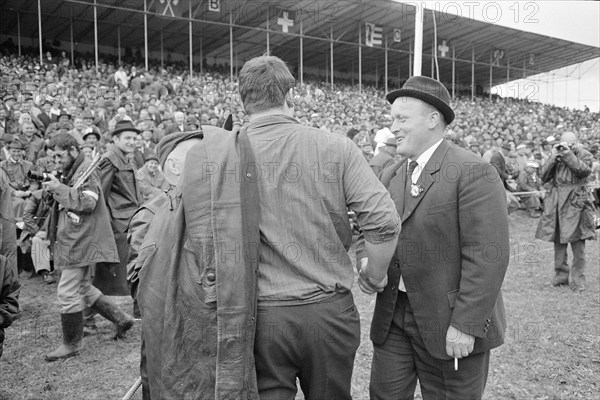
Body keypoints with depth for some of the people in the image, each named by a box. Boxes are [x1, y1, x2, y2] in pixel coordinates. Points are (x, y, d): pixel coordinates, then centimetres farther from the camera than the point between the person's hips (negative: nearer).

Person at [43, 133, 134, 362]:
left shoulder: (87, 171, -11)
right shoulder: (73, 172, 19)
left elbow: (87, 202, -23)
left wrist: (59, 188, -19)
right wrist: (53, 190, 8)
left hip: (81, 241, -10)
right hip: (76, 240, 10)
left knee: (68, 292, -5)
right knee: (83, 287, 16)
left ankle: (71, 345, 8)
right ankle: (121, 319, 23)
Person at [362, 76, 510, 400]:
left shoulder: (473, 173, -14)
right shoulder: (390, 176, 8)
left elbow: (487, 255, -18)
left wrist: (465, 324, -19)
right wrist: (366, 263, -7)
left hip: (451, 325, -6)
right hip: (392, 318, 6)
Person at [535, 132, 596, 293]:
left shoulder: (584, 155, 3)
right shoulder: (556, 155, 10)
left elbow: (584, 171, -16)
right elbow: (544, 177, 2)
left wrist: (568, 154, -16)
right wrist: (553, 158, -8)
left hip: (576, 202, -3)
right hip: (556, 202, 3)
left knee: (578, 243, -3)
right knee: (558, 243, 8)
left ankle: (578, 280, 7)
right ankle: (561, 276, 21)